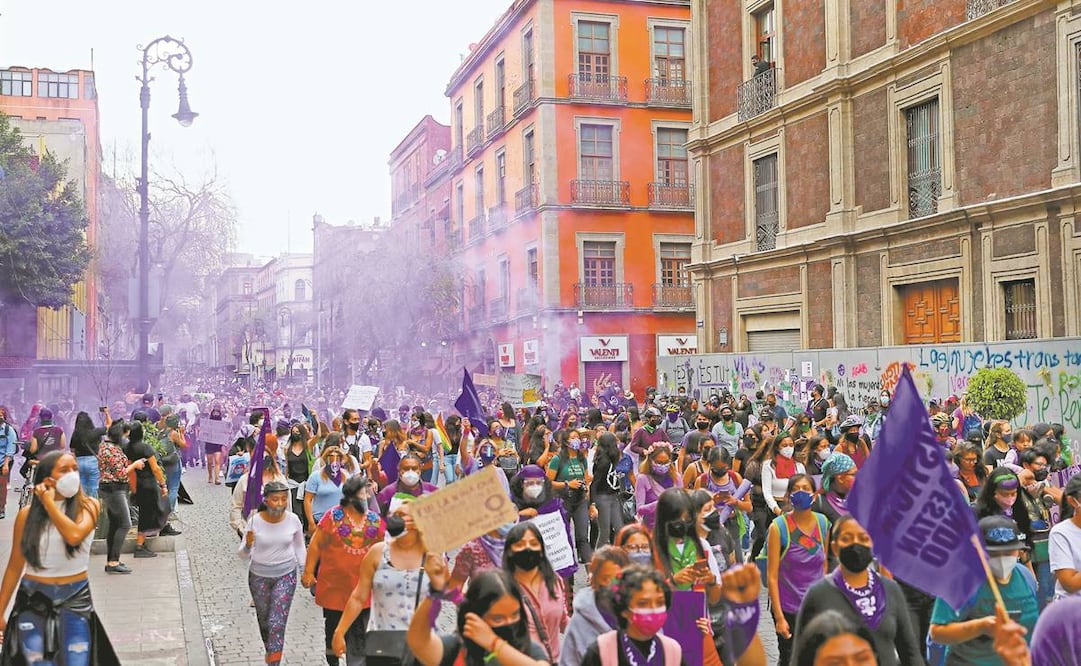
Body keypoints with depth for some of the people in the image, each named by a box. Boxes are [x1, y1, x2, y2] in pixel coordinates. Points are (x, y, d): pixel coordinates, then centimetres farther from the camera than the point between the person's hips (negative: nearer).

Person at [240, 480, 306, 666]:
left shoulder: (293, 520, -13)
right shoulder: (255, 521, -18)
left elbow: (299, 546, 6)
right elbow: (243, 555, -13)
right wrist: (248, 545, -34)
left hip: (285, 575, -1)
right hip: (259, 576, 1)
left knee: (277, 622, -10)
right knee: (264, 619, 20)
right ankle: (269, 650, 47)